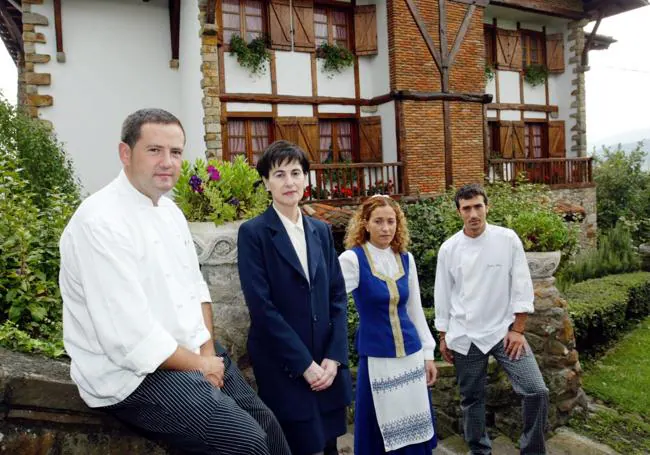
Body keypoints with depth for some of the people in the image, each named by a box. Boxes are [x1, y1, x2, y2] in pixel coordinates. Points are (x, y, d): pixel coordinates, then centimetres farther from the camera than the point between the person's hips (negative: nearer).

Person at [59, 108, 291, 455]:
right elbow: (131, 340, -25)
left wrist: (207, 352, -3)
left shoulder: (170, 211, 7)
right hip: (135, 372, -8)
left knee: (265, 423, 13)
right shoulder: (100, 222, -21)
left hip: (194, 353, 9)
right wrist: (198, 364, -13)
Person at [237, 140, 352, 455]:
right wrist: (304, 364, -13)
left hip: (327, 364, 5)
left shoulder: (321, 231, 9)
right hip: (284, 368, -5)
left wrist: (334, 357, -4)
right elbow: (261, 306, -12)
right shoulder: (253, 233, -7)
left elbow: (338, 296, 7)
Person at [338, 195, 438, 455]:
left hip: (412, 356, 5)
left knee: (415, 429, 15)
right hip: (377, 359, -4)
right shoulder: (352, 259, -11)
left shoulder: (406, 259, 3)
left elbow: (415, 309, 10)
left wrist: (428, 353, 11)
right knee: (381, 432, 8)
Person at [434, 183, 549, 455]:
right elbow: (443, 295, 5)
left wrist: (517, 329, -7)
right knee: (471, 399, 12)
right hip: (464, 337, 1)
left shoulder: (508, 239, -6)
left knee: (536, 391, -10)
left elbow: (521, 286, -3)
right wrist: (443, 336, 7)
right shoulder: (449, 248, -3)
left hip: (504, 330, -1)